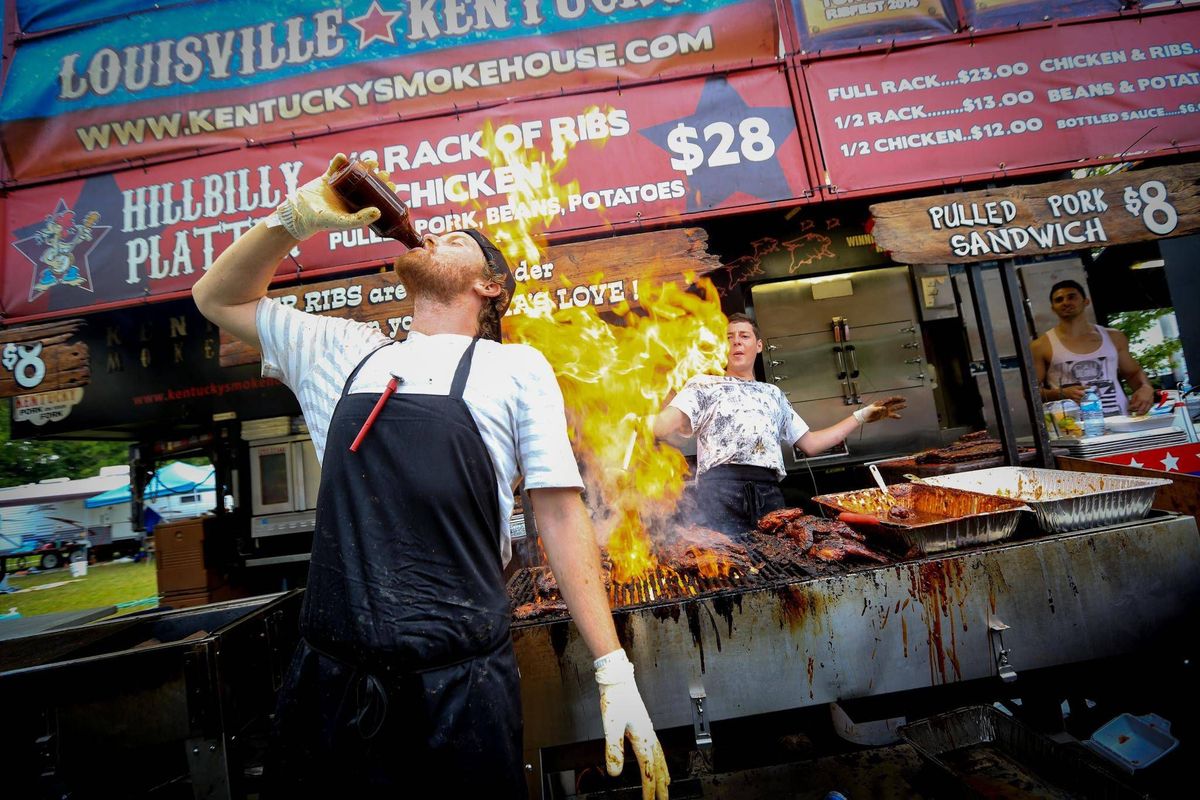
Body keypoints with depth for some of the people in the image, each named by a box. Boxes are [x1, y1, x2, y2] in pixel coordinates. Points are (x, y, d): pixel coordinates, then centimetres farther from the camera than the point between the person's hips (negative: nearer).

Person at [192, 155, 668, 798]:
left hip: (462, 679, -2)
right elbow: (217, 297, 22)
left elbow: (561, 516, -1)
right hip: (331, 673, 3)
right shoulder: (343, 352, 13)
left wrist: (614, 672, -5)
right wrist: (295, 217, 5)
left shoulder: (517, 367, 2)